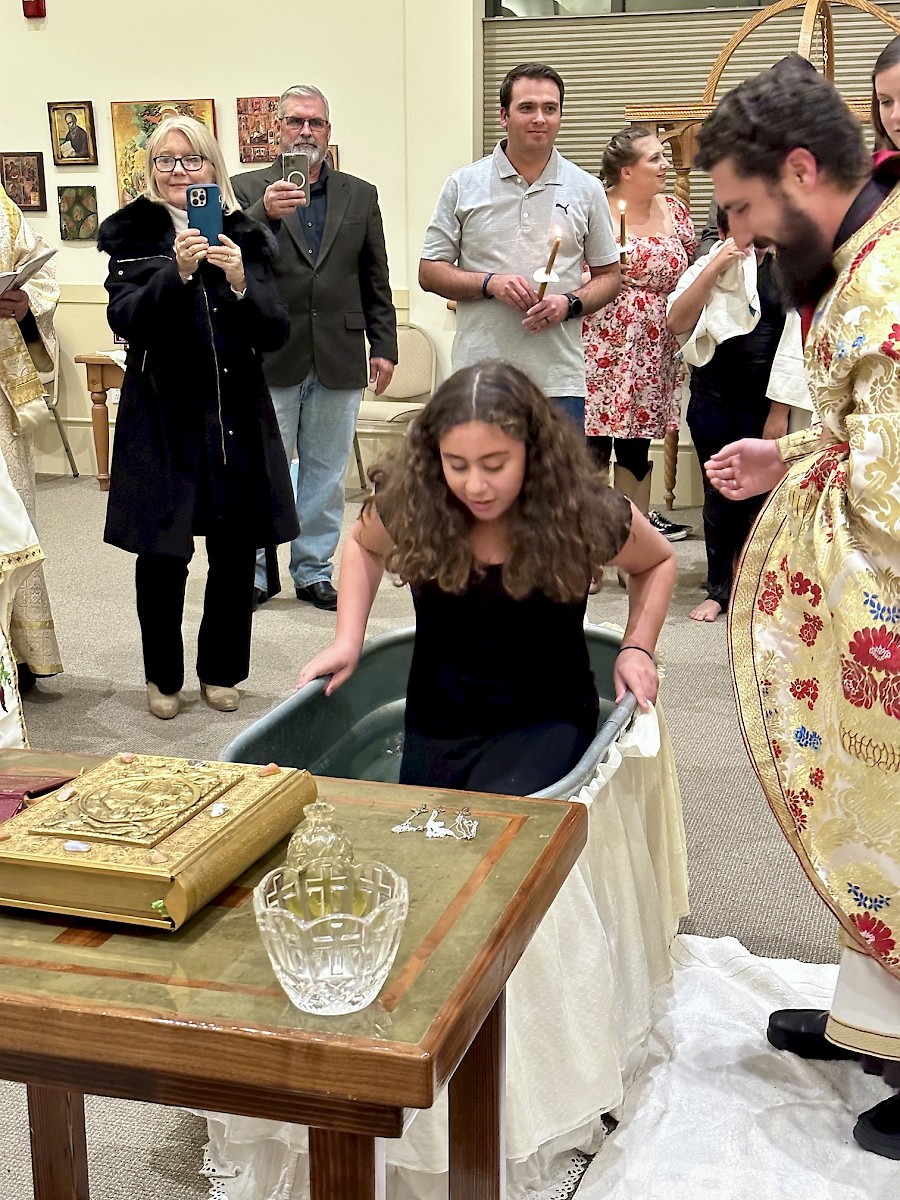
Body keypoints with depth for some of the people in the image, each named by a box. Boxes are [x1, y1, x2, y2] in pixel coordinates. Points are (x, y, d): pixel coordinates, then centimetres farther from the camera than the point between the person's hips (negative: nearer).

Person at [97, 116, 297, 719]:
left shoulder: (245, 238, 6)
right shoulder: (132, 234, 3)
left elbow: (275, 332, -1)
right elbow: (127, 319, -11)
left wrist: (240, 282, -19)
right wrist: (177, 272, -26)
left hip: (238, 415, 2)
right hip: (161, 417, -1)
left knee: (236, 551, 6)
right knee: (162, 554, 3)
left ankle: (222, 670, 24)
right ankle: (163, 677, 21)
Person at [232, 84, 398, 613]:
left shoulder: (361, 195, 11)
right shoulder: (248, 189, 3)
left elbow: (376, 281, 11)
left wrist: (384, 346, 6)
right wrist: (265, 212, -28)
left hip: (339, 360, 2)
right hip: (272, 357, -2)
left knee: (326, 472, 9)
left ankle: (315, 570, 20)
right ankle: (257, 571, 15)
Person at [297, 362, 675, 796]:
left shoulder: (585, 516, -15)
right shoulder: (408, 505, -12)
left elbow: (658, 561, 7)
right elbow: (362, 544, 13)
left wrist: (637, 648, -6)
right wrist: (347, 641, 2)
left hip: (545, 722, -3)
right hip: (436, 726, 3)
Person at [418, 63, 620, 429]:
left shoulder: (586, 190, 10)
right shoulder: (463, 186, 6)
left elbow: (608, 276, 13)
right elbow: (429, 272, 6)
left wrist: (569, 303, -7)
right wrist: (490, 283, -10)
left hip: (559, 382, 1)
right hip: (479, 379, -1)